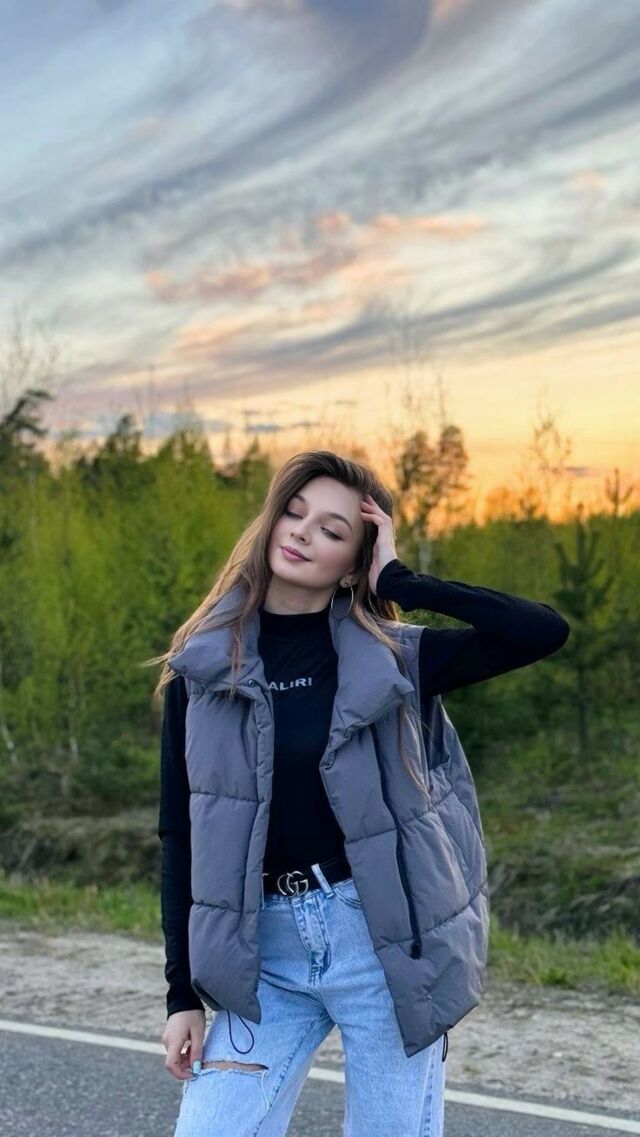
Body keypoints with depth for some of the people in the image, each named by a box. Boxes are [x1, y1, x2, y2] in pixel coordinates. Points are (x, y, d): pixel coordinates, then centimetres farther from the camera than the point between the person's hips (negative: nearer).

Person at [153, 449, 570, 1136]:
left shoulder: (392, 658, 0)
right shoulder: (202, 666, 5)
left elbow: (543, 631, -11)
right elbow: (179, 835, 6)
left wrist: (398, 581, -8)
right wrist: (183, 994, 3)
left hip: (383, 942, -1)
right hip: (263, 955, 2)